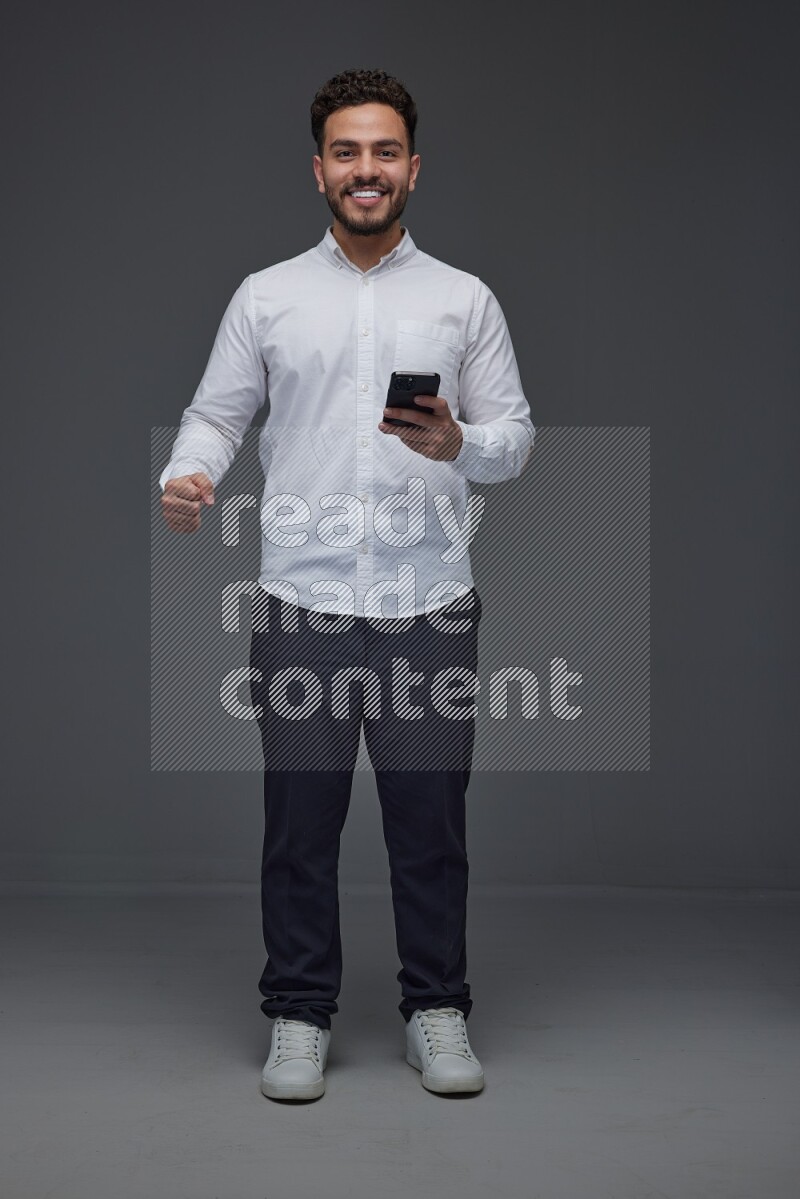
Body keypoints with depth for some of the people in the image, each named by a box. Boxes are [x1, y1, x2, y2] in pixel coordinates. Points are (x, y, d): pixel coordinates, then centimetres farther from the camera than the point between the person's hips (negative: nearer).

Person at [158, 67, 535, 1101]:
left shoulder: (466, 300, 8)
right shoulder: (265, 298, 8)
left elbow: (517, 436, 7)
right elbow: (215, 416, 6)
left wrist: (458, 442, -15)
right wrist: (186, 475, -16)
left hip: (431, 605, 0)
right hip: (303, 603, 0)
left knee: (431, 822, 7)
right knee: (300, 822, 6)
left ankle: (437, 1010, 22)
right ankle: (300, 1015, 20)